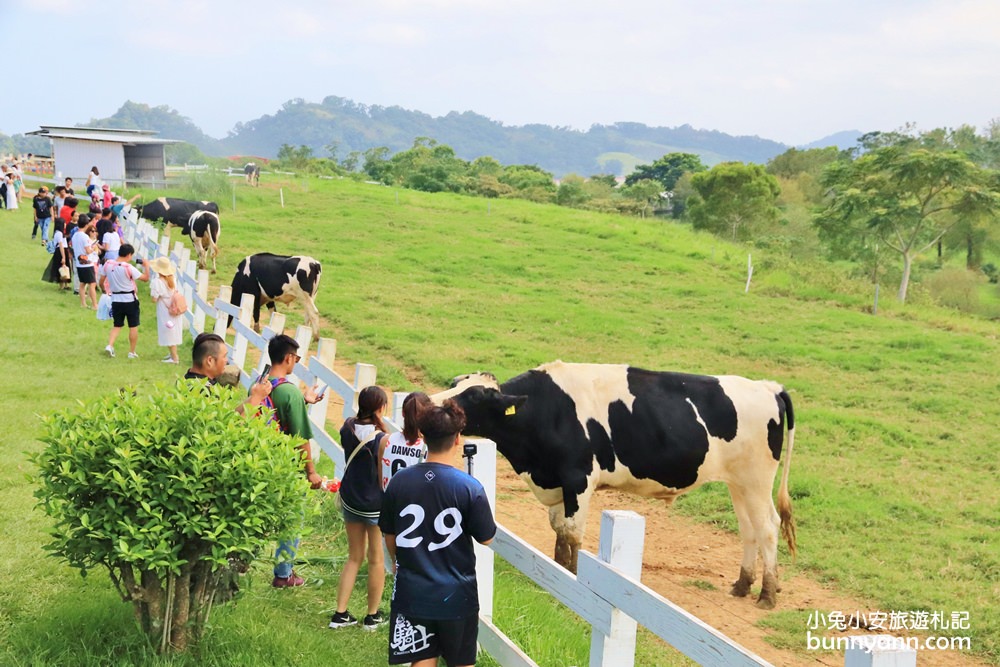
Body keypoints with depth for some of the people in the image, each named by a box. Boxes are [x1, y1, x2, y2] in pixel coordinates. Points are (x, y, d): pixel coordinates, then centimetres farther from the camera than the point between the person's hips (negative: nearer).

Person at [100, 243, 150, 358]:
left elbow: (102, 282, 5)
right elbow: (145, 278, -14)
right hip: (130, 300, -4)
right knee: (133, 327, 10)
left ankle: (110, 345, -5)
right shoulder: (129, 268, -19)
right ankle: (132, 352, 14)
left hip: (115, 300, 4)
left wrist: (107, 291, 22)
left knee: (117, 325, 17)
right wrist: (146, 266, 2)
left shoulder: (107, 265, -4)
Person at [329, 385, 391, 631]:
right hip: (376, 505, -5)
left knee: (354, 557, 19)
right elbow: (385, 479, -16)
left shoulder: (348, 428, -9)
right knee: (377, 559, 13)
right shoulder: (382, 439, -23)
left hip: (350, 498, 5)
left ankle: (340, 614, 20)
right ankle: (373, 616, 24)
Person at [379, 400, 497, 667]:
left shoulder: (399, 482, -7)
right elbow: (486, 537, -5)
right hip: (457, 595, -2)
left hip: (412, 592, 2)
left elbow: (389, 535, 6)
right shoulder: (469, 487, -16)